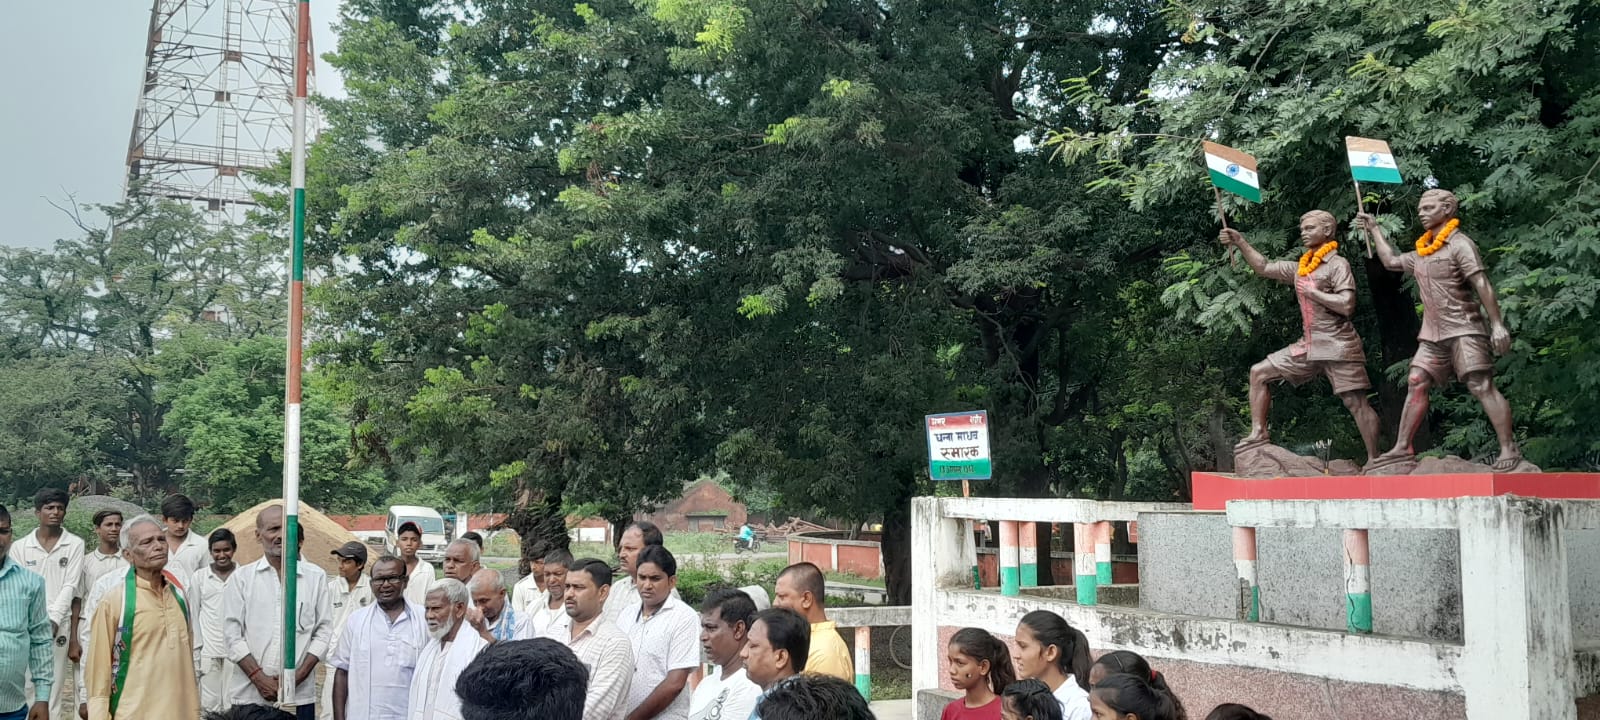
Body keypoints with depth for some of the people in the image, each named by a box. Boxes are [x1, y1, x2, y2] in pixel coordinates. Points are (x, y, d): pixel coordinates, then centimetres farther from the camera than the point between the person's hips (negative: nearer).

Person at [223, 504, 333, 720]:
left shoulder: (316, 577, 7)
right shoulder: (241, 578, 6)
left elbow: (323, 631, 5)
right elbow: (232, 634, 1)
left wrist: (298, 676, -6)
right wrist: (260, 679, -8)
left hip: (299, 695, 0)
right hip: (249, 694, 0)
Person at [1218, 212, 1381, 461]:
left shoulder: (1338, 264, -8)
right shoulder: (1299, 268, 14)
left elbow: (1347, 305, -19)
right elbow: (1264, 268, 19)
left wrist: (1311, 292, -12)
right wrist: (1240, 242, 11)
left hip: (1337, 345, -8)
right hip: (1308, 346, 8)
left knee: (1355, 402, -6)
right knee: (1259, 372, 5)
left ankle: (1373, 458, 0)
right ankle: (1258, 433, 4)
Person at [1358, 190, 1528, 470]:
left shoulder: (1459, 244, -9)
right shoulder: (1422, 252, 16)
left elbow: (1483, 285, -15)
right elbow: (1391, 261, 32)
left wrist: (1497, 324, -22)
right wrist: (1374, 229, 32)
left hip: (1463, 330, -8)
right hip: (1433, 334, 8)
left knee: (1482, 387, -13)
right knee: (1416, 384, 3)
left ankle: (1509, 450, -12)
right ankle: (1403, 447, 6)